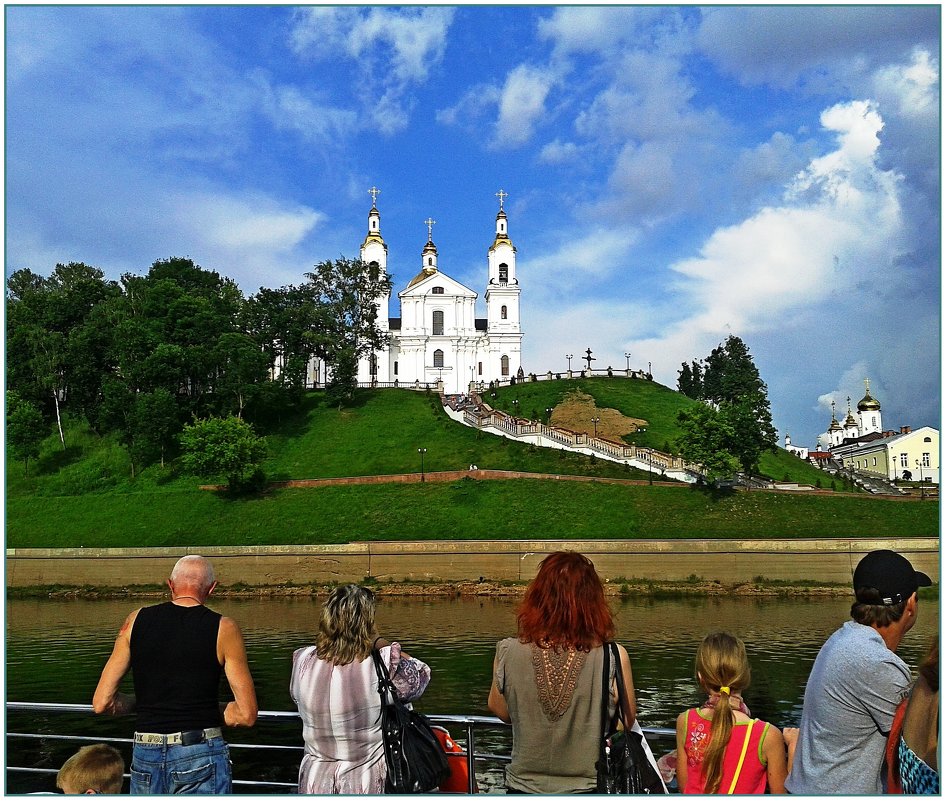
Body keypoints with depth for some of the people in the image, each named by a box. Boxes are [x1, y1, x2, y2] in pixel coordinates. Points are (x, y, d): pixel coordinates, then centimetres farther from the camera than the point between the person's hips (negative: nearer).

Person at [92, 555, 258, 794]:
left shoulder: (136, 621, 4)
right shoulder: (223, 628, -4)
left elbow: (102, 703, 3)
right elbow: (246, 714, -5)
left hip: (145, 756, 3)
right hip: (201, 757, -3)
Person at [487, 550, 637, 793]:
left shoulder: (507, 654, -16)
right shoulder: (614, 658, -20)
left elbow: (499, 710, 1)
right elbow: (627, 721, -5)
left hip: (524, 786, 1)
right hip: (589, 788, -1)